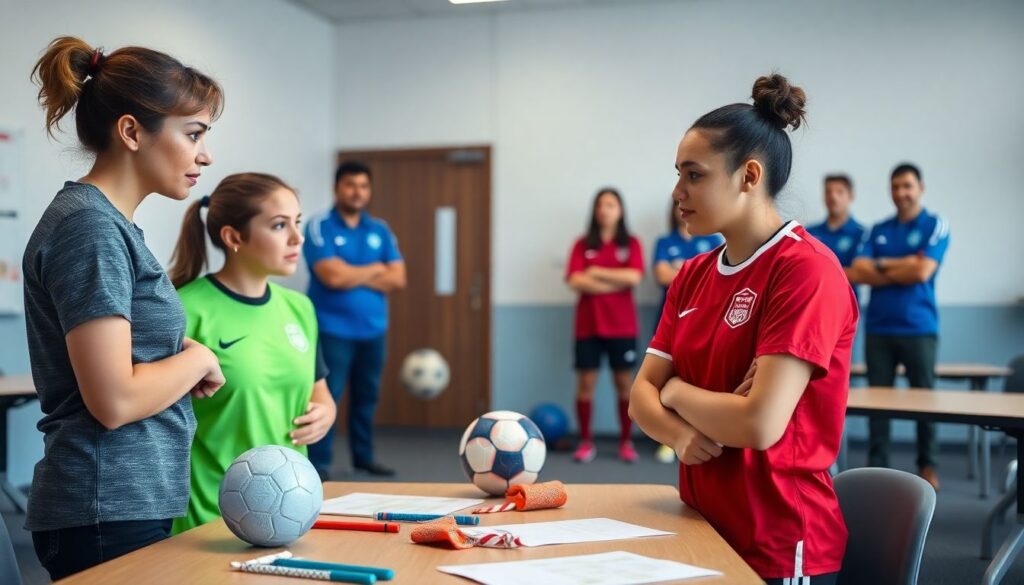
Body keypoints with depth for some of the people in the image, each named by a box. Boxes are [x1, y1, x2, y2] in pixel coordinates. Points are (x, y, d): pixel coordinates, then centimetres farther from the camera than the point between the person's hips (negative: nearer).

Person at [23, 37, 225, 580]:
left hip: (134, 503, 9)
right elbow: (114, 400, -23)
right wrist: (198, 358, -7)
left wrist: (183, 357, 1)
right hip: (108, 513, -9)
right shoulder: (90, 227, -17)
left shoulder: (112, 224, 12)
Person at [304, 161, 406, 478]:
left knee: (367, 396, 12)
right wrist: (374, 269, -4)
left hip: (373, 329, 5)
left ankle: (364, 456, 24)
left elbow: (397, 279, 1)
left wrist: (353, 275, -10)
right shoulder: (319, 227, -6)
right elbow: (332, 276, -18)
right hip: (333, 329, -5)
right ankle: (318, 462, 3)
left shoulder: (380, 230, 9)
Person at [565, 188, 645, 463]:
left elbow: (634, 276, -11)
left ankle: (626, 442, 13)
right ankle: (586, 442, 10)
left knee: (624, 382, 4)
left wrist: (596, 272, -9)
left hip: (622, 324, 0)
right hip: (588, 324, 0)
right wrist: (616, 283, -10)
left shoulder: (631, 243, 5)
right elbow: (576, 281, -8)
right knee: (585, 383, 1)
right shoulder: (583, 244, 5)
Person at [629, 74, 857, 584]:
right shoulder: (693, 275, 6)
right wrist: (679, 435, -16)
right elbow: (642, 396, 6)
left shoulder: (807, 269, -18)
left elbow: (760, 423, -25)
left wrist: (676, 391, -8)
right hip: (704, 528, 7)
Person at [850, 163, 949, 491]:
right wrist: (903, 266, -9)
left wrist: (880, 266, -2)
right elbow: (857, 273, -1)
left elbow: (922, 272, -13)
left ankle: (928, 466, 16)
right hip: (878, 328, 3)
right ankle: (877, 466, 12)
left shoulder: (935, 226, 1)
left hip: (918, 327, -3)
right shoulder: (878, 230, 12)